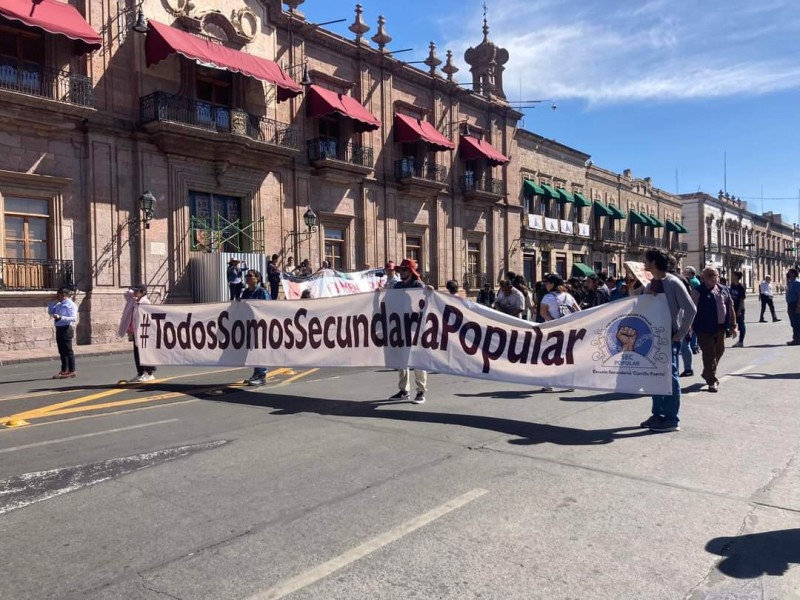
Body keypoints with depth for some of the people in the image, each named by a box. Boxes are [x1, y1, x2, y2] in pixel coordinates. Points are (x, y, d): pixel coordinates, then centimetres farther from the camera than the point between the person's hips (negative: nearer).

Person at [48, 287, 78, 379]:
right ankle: (64, 370, 23)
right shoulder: (59, 305, 13)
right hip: (59, 329, 8)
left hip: (66, 329, -8)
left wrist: (60, 317, -28)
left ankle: (71, 371, 6)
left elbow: (73, 318, -20)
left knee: (68, 350, -2)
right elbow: (50, 311, 23)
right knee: (62, 351, 14)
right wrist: (54, 301, 13)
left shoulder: (71, 305, -11)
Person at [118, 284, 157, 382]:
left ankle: (149, 374, 5)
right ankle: (140, 374, 20)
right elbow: (126, 293, 28)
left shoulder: (145, 302, -14)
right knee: (136, 353, 12)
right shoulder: (134, 301, 11)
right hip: (134, 332, 9)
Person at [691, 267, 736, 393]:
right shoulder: (698, 292, -8)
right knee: (709, 354, -5)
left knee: (719, 351, 17)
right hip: (705, 329, -7)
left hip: (721, 327, 7)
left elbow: (730, 308, 15)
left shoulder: (724, 290, 11)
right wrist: (690, 326, -14)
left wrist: (733, 325, 12)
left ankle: (707, 373, 37)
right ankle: (712, 381, 1)